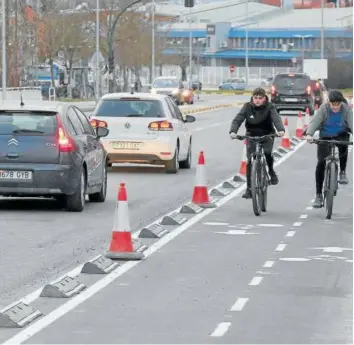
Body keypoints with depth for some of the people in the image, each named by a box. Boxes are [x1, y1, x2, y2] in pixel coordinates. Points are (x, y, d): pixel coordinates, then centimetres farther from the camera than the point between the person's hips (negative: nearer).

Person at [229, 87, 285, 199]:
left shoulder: (269, 107, -12)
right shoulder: (247, 107, -9)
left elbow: (276, 118, -28)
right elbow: (237, 120, -17)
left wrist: (281, 130, -49)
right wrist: (233, 131, -37)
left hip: (267, 136, -1)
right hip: (252, 136, 2)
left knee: (267, 152, -29)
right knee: (250, 161, -9)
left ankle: (271, 171, 3)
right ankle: (249, 189, -2)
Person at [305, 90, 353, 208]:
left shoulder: (346, 109, -18)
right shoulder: (324, 108, -20)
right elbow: (315, 121, -31)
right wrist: (309, 134, -50)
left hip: (341, 135, 0)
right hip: (325, 137, 0)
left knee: (343, 146, -35)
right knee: (321, 163, -12)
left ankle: (342, 172, -9)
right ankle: (318, 195, -2)